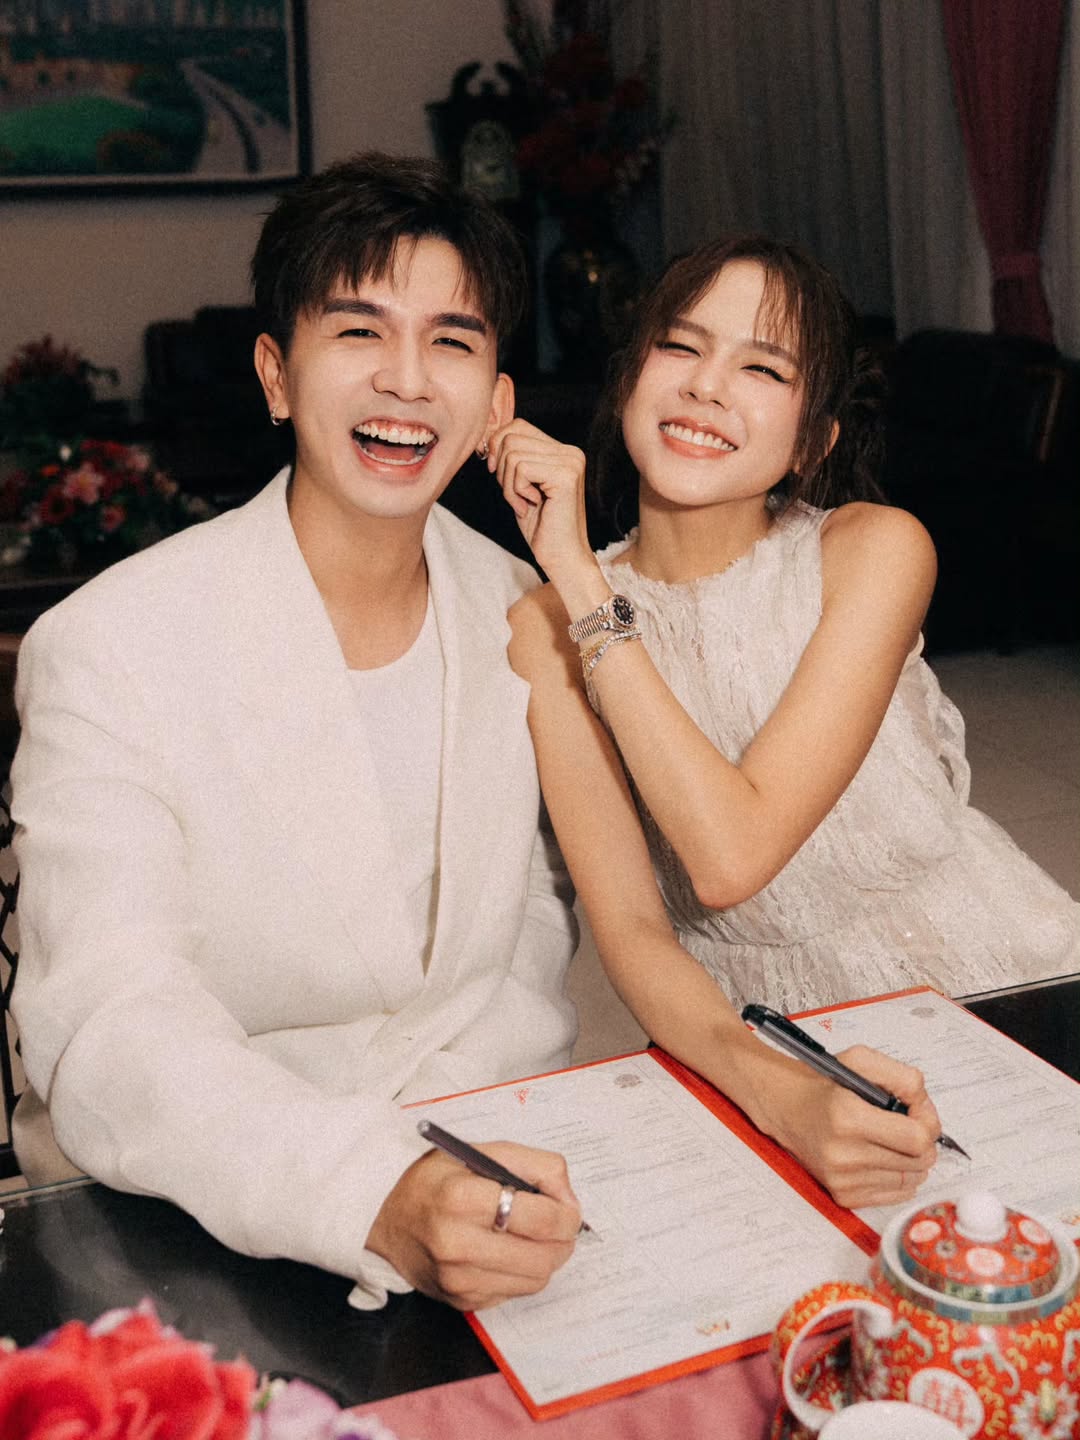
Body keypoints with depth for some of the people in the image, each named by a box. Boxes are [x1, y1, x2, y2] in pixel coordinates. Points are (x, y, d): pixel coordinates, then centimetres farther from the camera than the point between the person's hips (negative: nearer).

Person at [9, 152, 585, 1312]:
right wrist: (379, 1196, -37)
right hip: (195, 1233, -3)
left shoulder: (516, 611, 2)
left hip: (485, 1166, 4)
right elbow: (105, 1033, -21)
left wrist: (469, 1136, -6)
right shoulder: (108, 651, -14)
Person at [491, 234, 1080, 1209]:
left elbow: (733, 855, -23)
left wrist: (582, 580, -22)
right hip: (767, 1043, 1)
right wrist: (771, 1087, -33)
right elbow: (630, 928, -14)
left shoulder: (874, 550, -12)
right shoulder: (550, 629, -8)